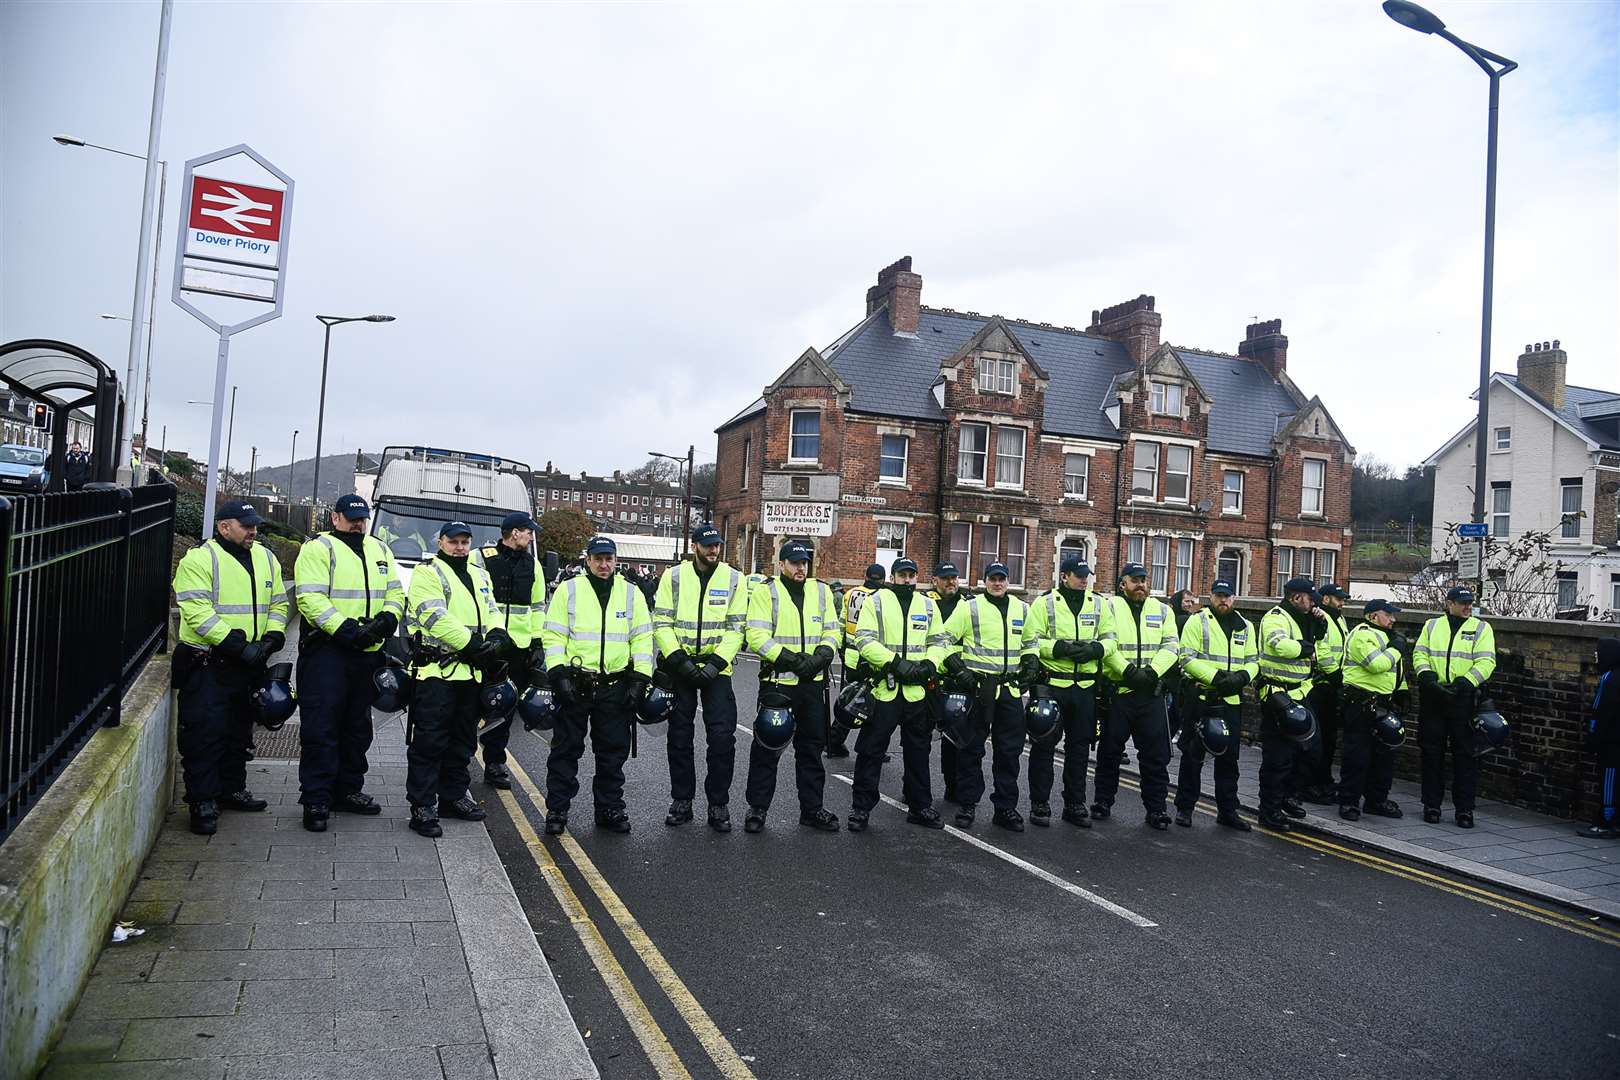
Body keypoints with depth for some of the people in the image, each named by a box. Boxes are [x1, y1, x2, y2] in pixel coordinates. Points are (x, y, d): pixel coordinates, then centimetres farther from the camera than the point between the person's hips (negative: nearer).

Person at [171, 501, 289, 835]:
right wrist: (237, 645, -24)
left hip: (249, 665, 7)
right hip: (206, 665, -7)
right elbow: (197, 612, -19)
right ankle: (203, 802, 3)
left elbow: (278, 604, 15)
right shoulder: (200, 559, -11)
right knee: (204, 734, -5)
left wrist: (271, 639, -3)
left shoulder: (265, 558, 11)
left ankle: (232, 790, 31)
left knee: (239, 732, 17)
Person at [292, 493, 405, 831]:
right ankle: (316, 800, 2)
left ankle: (348, 790, 27)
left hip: (367, 652, 7)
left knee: (357, 727, 15)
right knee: (321, 728, -5)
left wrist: (388, 618, -6)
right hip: (326, 652, -7)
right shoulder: (318, 548, -5)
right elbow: (310, 598, -15)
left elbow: (395, 592, 16)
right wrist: (344, 630, -24)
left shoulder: (379, 550, 16)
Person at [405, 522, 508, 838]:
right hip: (436, 669, -8)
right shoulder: (427, 573, -5)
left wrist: (498, 637, -7)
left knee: (463, 740, 16)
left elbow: (491, 611, 15)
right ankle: (422, 806, 0)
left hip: (471, 672, 8)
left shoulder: (480, 575, 19)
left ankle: (453, 796, 28)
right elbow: (437, 618, -16)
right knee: (429, 741, -5)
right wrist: (472, 645, -20)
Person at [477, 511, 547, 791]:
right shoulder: (481, 558, -2)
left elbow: (538, 606, 18)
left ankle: (495, 763, 18)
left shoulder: (532, 565, 14)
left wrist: (538, 642, 12)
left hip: (518, 646, 4)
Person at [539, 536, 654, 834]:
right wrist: (559, 673, -10)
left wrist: (640, 678, -1)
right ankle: (557, 809, 16)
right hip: (574, 684, -2)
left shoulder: (631, 593, 7)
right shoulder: (568, 590, 2)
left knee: (613, 752, 9)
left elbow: (642, 638, 7)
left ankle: (610, 809, 21)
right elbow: (553, 635, -1)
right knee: (566, 750, 5)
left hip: (615, 686, 2)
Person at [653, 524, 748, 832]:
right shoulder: (674, 576, 0)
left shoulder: (734, 579, 0)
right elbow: (661, 622, -3)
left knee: (722, 737, -5)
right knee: (679, 736, 8)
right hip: (679, 666, 1)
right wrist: (678, 659, -13)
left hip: (716, 668, 0)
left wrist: (716, 663, -13)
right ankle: (681, 801, 21)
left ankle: (718, 804, 9)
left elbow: (736, 627, -2)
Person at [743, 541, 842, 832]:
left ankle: (812, 808, 23)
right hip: (777, 681, -4)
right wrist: (789, 659, -20)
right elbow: (756, 635, -11)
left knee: (812, 747, 12)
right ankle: (757, 807, 16)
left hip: (813, 683, 4)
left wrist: (820, 657, -11)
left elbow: (831, 632, 9)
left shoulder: (822, 591, 10)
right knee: (766, 747, 3)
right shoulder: (765, 592, -3)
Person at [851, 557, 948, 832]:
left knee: (918, 750, 14)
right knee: (871, 750, 1)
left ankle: (920, 806, 26)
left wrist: (928, 665, -8)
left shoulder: (928, 605, 11)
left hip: (917, 690, 4)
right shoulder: (876, 601, -2)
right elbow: (865, 640, -11)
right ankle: (861, 807, 12)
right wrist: (895, 664, -20)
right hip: (883, 687, -4)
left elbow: (939, 641, 12)